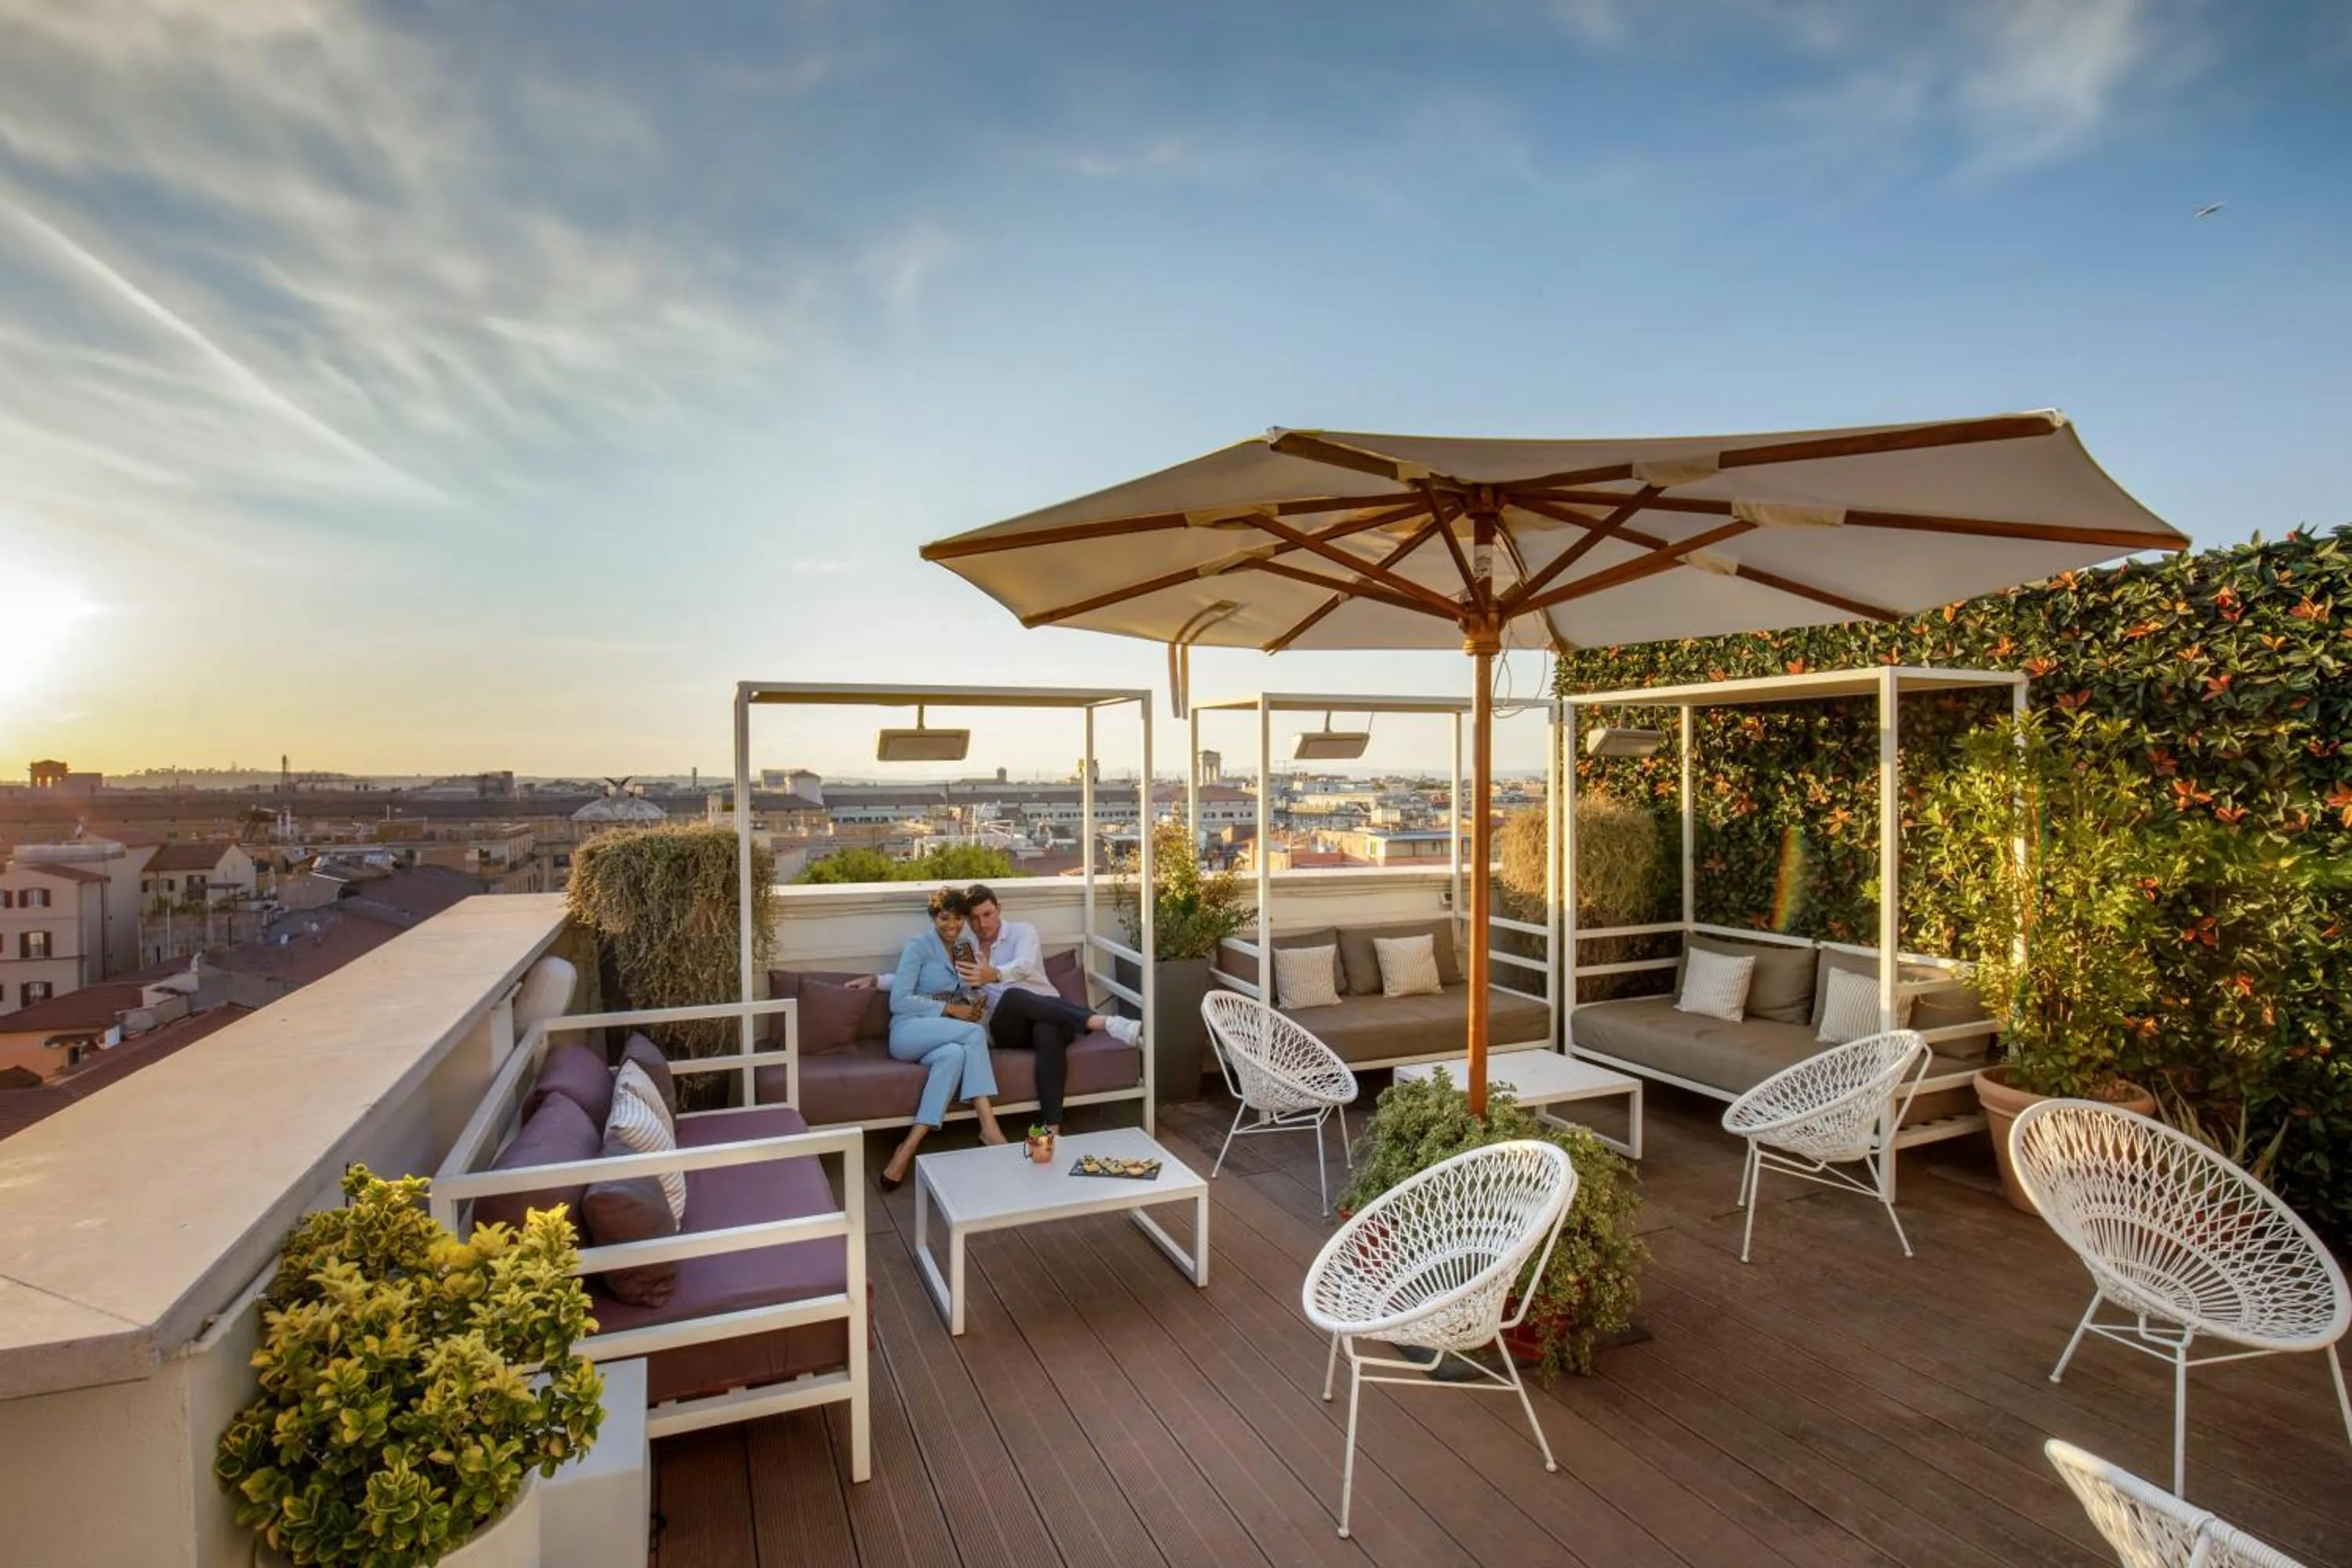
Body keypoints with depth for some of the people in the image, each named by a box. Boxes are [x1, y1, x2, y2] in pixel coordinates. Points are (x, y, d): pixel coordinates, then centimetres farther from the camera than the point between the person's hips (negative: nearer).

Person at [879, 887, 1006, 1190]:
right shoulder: (919, 944, -3)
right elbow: (899, 1001, -12)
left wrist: (971, 1005, -3)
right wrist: (950, 1009, -18)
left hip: (946, 1037, 5)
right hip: (910, 1032, -5)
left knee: (956, 1054, -34)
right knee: (975, 1031, -32)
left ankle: (907, 1150, -38)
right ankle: (988, 1126, -37)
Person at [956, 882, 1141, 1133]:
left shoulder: (1022, 931, 5)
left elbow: (1024, 965, -18)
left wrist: (994, 975, -39)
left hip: (1047, 1016, -1)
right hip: (1008, 1028, 1)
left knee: (1047, 1031, -40)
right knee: (1012, 996, -36)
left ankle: (1052, 1127, -47)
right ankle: (1104, 1022, -50)